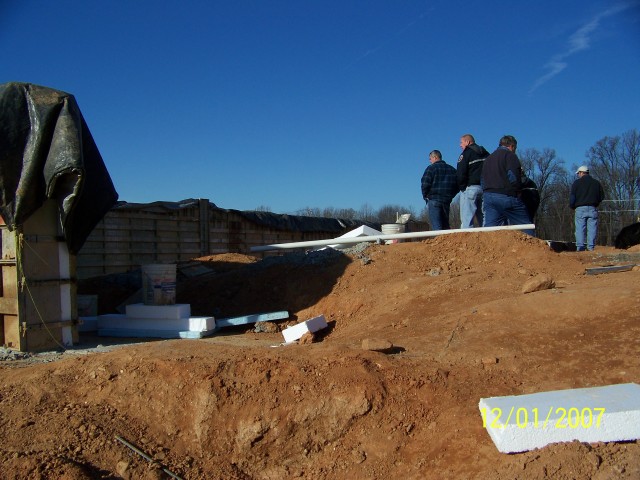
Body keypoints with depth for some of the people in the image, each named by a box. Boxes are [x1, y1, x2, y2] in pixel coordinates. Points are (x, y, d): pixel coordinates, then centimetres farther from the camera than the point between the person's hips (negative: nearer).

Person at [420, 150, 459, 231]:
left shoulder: (431, 168, -5)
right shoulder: (452, 169, 14)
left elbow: (425, 184, -12)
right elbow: (457, 185, 14)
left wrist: (425, 196, 1)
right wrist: (450, 196, 16)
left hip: (433, 200, -6)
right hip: (447, 200, 6)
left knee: (436, 225, -7)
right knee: (445, 225, 13)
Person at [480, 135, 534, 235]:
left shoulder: (487, 159, 25)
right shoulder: (510, 155, 0)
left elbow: (483, 180, 22)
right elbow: (513, 177, -13)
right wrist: (519, 191, -2)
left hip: (488, 196, 6)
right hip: (506, 197, -6)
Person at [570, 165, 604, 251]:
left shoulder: (577, 183, 2)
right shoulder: (596, 183, 12)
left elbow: (572, 197, -3)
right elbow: (602, 197, 13)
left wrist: (572, 206, 12)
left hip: (580, 209, -2)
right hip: (593, 209, 2)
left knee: (580, 229, -3)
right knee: (592, 229, 2)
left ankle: (580, 248, -9)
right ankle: (591, 247, -3)